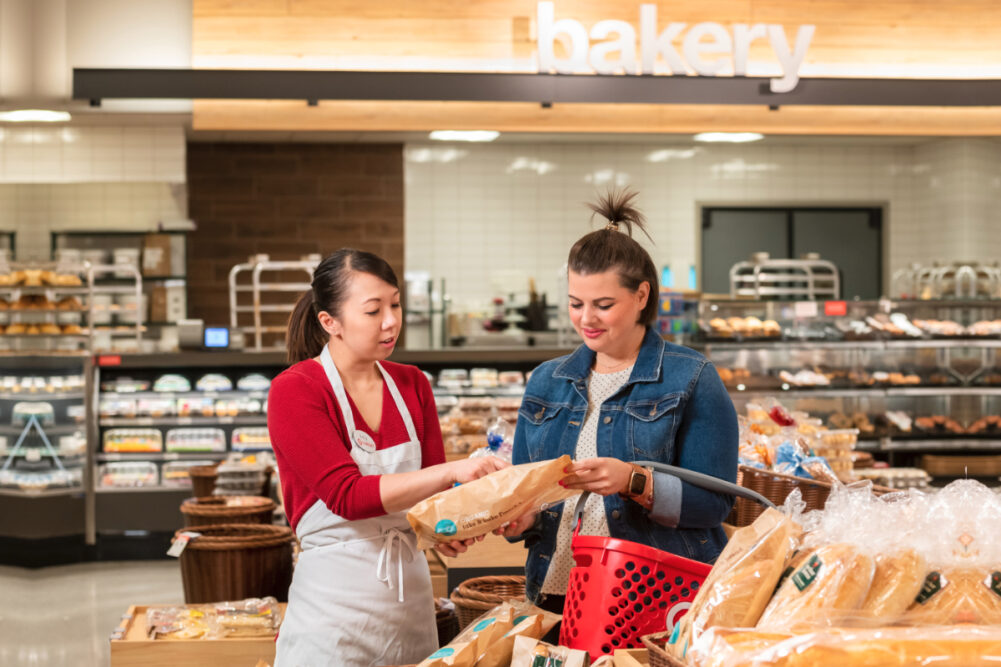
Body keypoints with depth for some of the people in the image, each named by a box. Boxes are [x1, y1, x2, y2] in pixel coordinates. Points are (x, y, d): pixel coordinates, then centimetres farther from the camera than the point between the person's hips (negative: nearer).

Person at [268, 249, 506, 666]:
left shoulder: (411, 384, 7)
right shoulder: (293, 391, -10)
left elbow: (433, 490, 6)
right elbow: (347, 496, -20)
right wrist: (451, 472, -29)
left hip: (411, 592, 5)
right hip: (335, 599, -5)